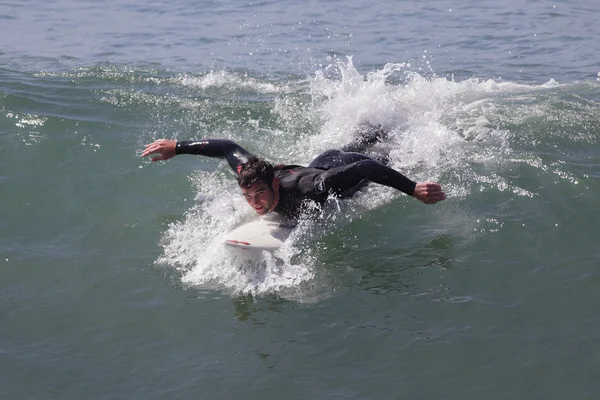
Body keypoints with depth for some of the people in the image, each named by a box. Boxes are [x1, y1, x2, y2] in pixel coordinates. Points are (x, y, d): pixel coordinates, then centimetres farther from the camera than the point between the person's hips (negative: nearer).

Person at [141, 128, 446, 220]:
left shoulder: (311, 190, -52)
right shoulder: (249, 172, -37)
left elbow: (366, 169, -49)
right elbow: (228, 147, -19)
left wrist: (414, 190, -49)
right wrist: (177, 147, -12)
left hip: (354, 168, -5)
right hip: (323, 161, 5)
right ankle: (382, 131, 68)